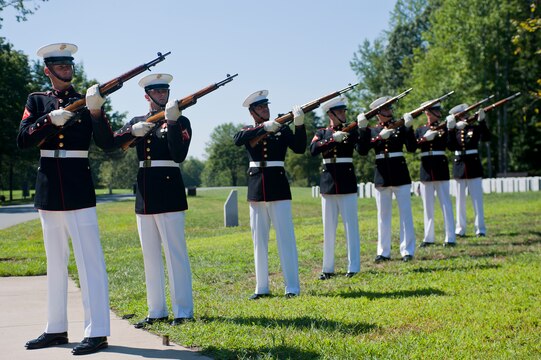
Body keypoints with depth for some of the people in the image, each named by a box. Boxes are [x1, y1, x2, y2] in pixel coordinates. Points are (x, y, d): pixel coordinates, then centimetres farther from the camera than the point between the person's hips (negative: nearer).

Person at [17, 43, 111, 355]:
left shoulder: (86, 100, 4)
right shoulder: (37, 101, 11)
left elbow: (107, 143, -7)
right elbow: (22, 141, -1)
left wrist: (96, 111, -21)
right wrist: (50, 120, -14)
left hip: (78, 186, -4)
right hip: (48, 187, 4)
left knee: (89, 258, -8)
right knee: (55, 261, 12)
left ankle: (97, 332, -8)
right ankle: (56, 329, 20)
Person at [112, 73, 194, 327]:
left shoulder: (181, 121, 0)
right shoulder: (137, 121, 15)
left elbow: (179, 155, -15)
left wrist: (171, 122, -23)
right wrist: (133, 131, -15)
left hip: (168, 191, -6)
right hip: (144, 192, 6)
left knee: (175, 252, -5)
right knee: (150, 254, 9)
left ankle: (183, 311, 0)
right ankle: (157, 311, 17)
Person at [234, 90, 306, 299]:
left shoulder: (281, 129, 6)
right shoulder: (248, 132, 9)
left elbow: (299, 148, -8)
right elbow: (238, 140, -15)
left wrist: (299, 125, -21)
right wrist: (263, 128, -24)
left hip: (278, 186, -2)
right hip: (256, 189, 2)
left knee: (285, 237, -5)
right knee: (259, 239, 6)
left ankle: (292, 287, -3)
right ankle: (262, 287, 13)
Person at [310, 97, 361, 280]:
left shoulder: (351, 131, 5)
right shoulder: (321, 133, 7)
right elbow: (313, 150, -13)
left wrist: (365, 128, -26)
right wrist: (334, 139, -22)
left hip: (347, 181, -1)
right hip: (328, 182, 1)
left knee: (351, 225, -1)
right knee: (329, 228, 6)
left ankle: (353, 267, 4)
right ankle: (328, 268, 14)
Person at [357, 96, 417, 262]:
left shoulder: (400, 127, 2)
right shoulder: (372, 131, 6)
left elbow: (412, 148, -8)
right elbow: (362, 151, -9)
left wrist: (408, 127, -18)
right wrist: (362, 129, -16)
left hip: (400, 174, -1)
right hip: (381, 176, 2)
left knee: (405, 213, 0)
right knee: (383, 216, 8)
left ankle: (407, 250, 6)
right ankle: (383, 252, 15)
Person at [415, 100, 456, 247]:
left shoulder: (443, 128, 4)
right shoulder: (420, 129, 10)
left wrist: (444, 132, -26)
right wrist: (425, 138, -17)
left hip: (440, 168, -2)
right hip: (426, 169, 2)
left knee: (445, 203, -3)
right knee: (427, 205, 7)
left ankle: (450, 237, -2)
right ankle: (428, 238, 14)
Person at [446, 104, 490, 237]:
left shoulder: (475, 128, 1)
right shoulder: (454, 130, 5)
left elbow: (486, 137, -17)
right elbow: (451, 147, -10)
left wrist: (482, 121, -25)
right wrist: (450, 129, -21)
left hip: (473, 166, -2)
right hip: (459, 167, 2)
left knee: (477, 199, -2)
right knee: (460, 200, 7)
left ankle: (480, 229, 2)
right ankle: (460, 230, 13)